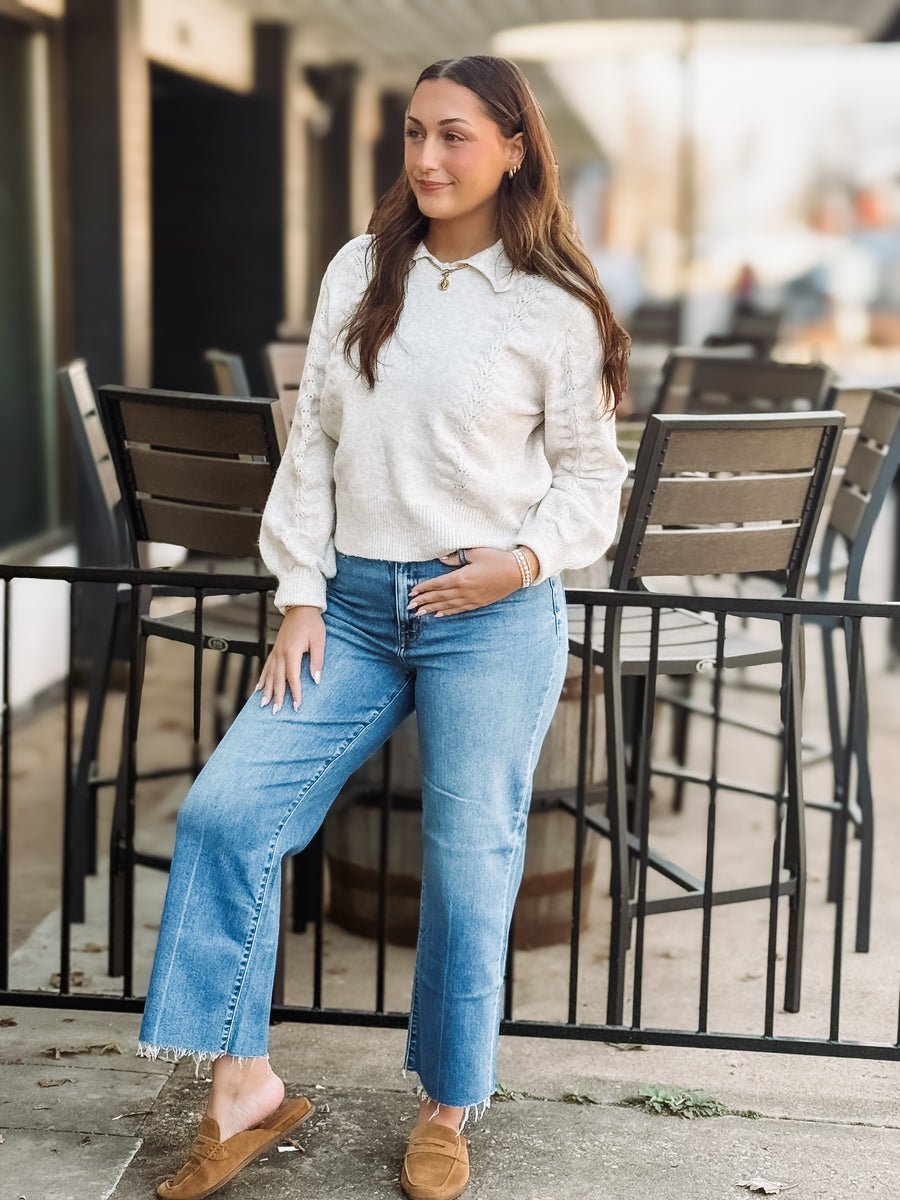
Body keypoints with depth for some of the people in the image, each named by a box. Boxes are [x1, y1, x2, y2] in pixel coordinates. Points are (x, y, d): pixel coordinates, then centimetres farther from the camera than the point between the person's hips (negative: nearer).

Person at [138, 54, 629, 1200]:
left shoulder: (555, 308, -2)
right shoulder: (360, 272, 7)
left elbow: (590, 473, 5)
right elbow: (313, 440, 7)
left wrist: (525, 558, -13)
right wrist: (301, 596, 2)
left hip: (492, 616, -3)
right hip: (354, 602, 4)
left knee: (468, 861, 4)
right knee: (225, 808, -7)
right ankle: (242, 1085, 6)